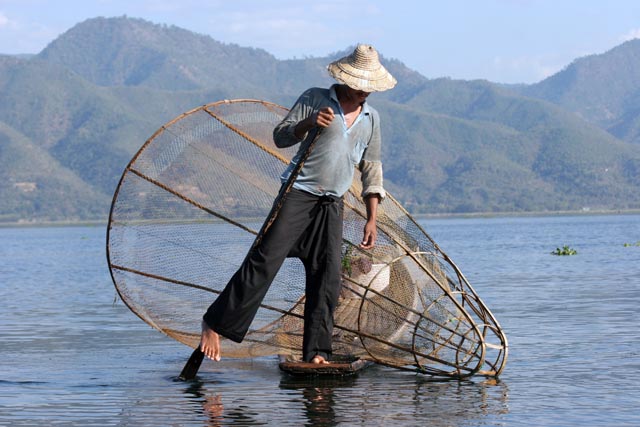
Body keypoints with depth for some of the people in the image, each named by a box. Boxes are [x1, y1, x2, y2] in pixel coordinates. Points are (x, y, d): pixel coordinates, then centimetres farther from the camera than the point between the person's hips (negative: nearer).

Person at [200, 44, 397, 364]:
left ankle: (316, 352, 3)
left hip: (332, 205, 5)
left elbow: (372, 171, 18)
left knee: (327, 277, -1)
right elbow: (280, 137, -2)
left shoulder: (371, 119, 14)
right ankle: (215, 324, -8)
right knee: (264, 262, -14)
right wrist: (308, 124, -22)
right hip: (298, 193, -5)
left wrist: (372, 219, 11)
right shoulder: (315, 99, 0)